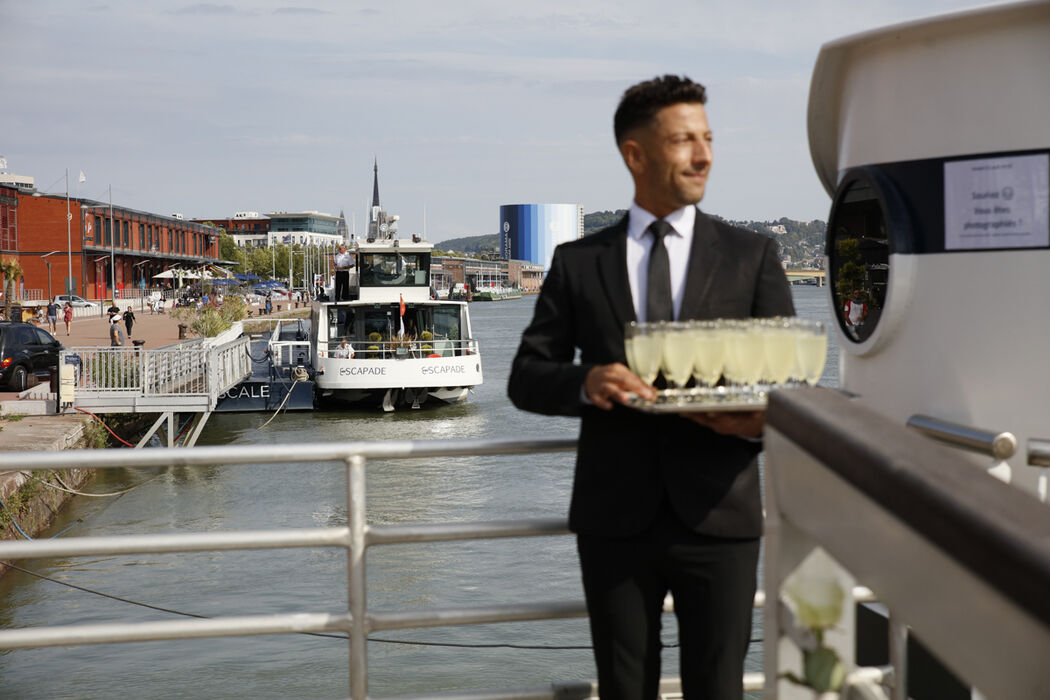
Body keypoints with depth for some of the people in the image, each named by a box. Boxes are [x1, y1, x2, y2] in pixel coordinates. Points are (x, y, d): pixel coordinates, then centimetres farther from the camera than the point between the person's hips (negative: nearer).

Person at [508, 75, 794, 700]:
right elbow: (526, 378, 6)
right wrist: (585, 383, -17)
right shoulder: (578, 263, 7)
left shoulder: (753, 256, 6)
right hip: (615, 522, 1)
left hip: (718, 515, -1)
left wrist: (763, 421, -20)